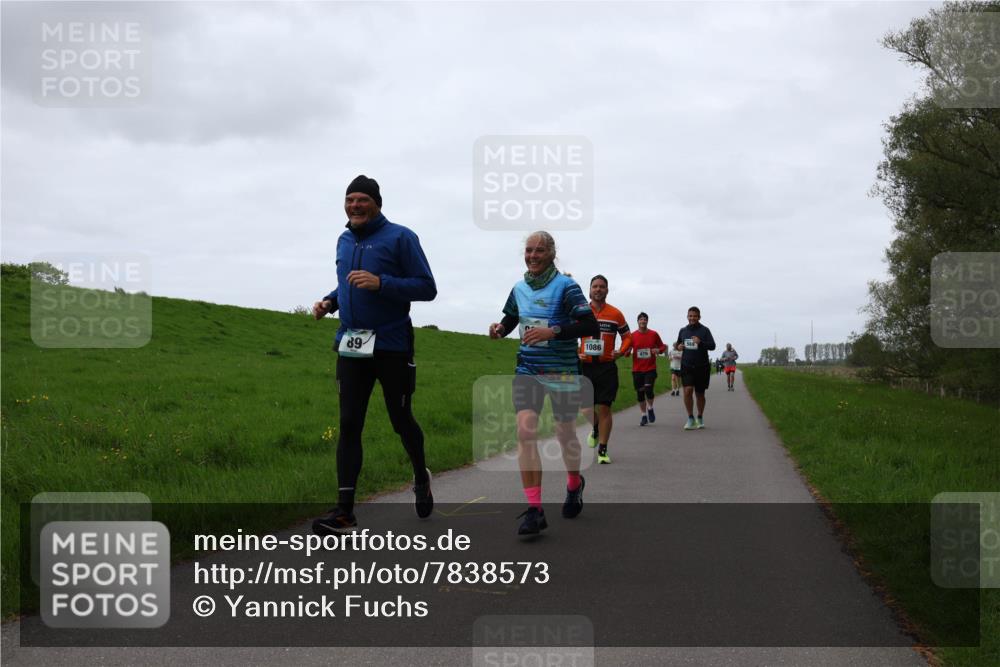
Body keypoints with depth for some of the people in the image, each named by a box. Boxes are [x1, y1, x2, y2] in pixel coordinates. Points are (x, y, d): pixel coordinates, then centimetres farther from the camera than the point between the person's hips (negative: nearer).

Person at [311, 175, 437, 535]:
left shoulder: (400, 237, -7)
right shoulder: (344, 241, 12)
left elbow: (427, 288, -11)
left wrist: (380, 283, -23)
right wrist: (329, 301, 5)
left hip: (391, 345, -5)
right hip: (351, 346, 5)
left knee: (401, 420, 9)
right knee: (349, 425, -1)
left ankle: (421, 479, 38)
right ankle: (344, 512, 0)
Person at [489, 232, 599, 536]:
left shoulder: (565, 286, -9)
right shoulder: (519, 289, 7)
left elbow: (591, 326, -15)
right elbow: (510, 320, 23)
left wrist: (552, 331, -26)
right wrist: (499, 329, -1)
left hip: (562, 371, -3)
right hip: (527, 370, 4)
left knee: (565, 434, 9)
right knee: (525, 431, -14)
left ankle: (574, 484, 41)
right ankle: (534, 509, -12)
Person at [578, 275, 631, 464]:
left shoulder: (616, 314, 3)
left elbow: (627, 337, 12)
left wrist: (621, 352, -7)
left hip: (607, 367, -1)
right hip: (585, 366, 1)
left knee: (604, 408, -4)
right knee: (586, 408, 2)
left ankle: (602, 450, 3)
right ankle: (596, 430, 37)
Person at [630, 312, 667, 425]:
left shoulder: (654, 334, 1)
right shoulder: (633, 336, 2)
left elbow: (663, 346, 10)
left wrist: (659, 350, -11)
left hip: (650, 369, -1)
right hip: (637, 369, 2)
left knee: (648, 389, -18)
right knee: (640, 393, 5)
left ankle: (650, 408, 10)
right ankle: (643, 415, 20)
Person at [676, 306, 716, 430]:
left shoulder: (704, 330, -4)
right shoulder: (683, 331, 8)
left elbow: (712, 346, -13)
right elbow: (678, 344, 23)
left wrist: (700, 342, -30)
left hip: (702, 367, -1)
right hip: (686, 366, 1)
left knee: (700, 393, 10)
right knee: (687, 390, -16)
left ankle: (700, 418, 30)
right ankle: (690, 418, -5)